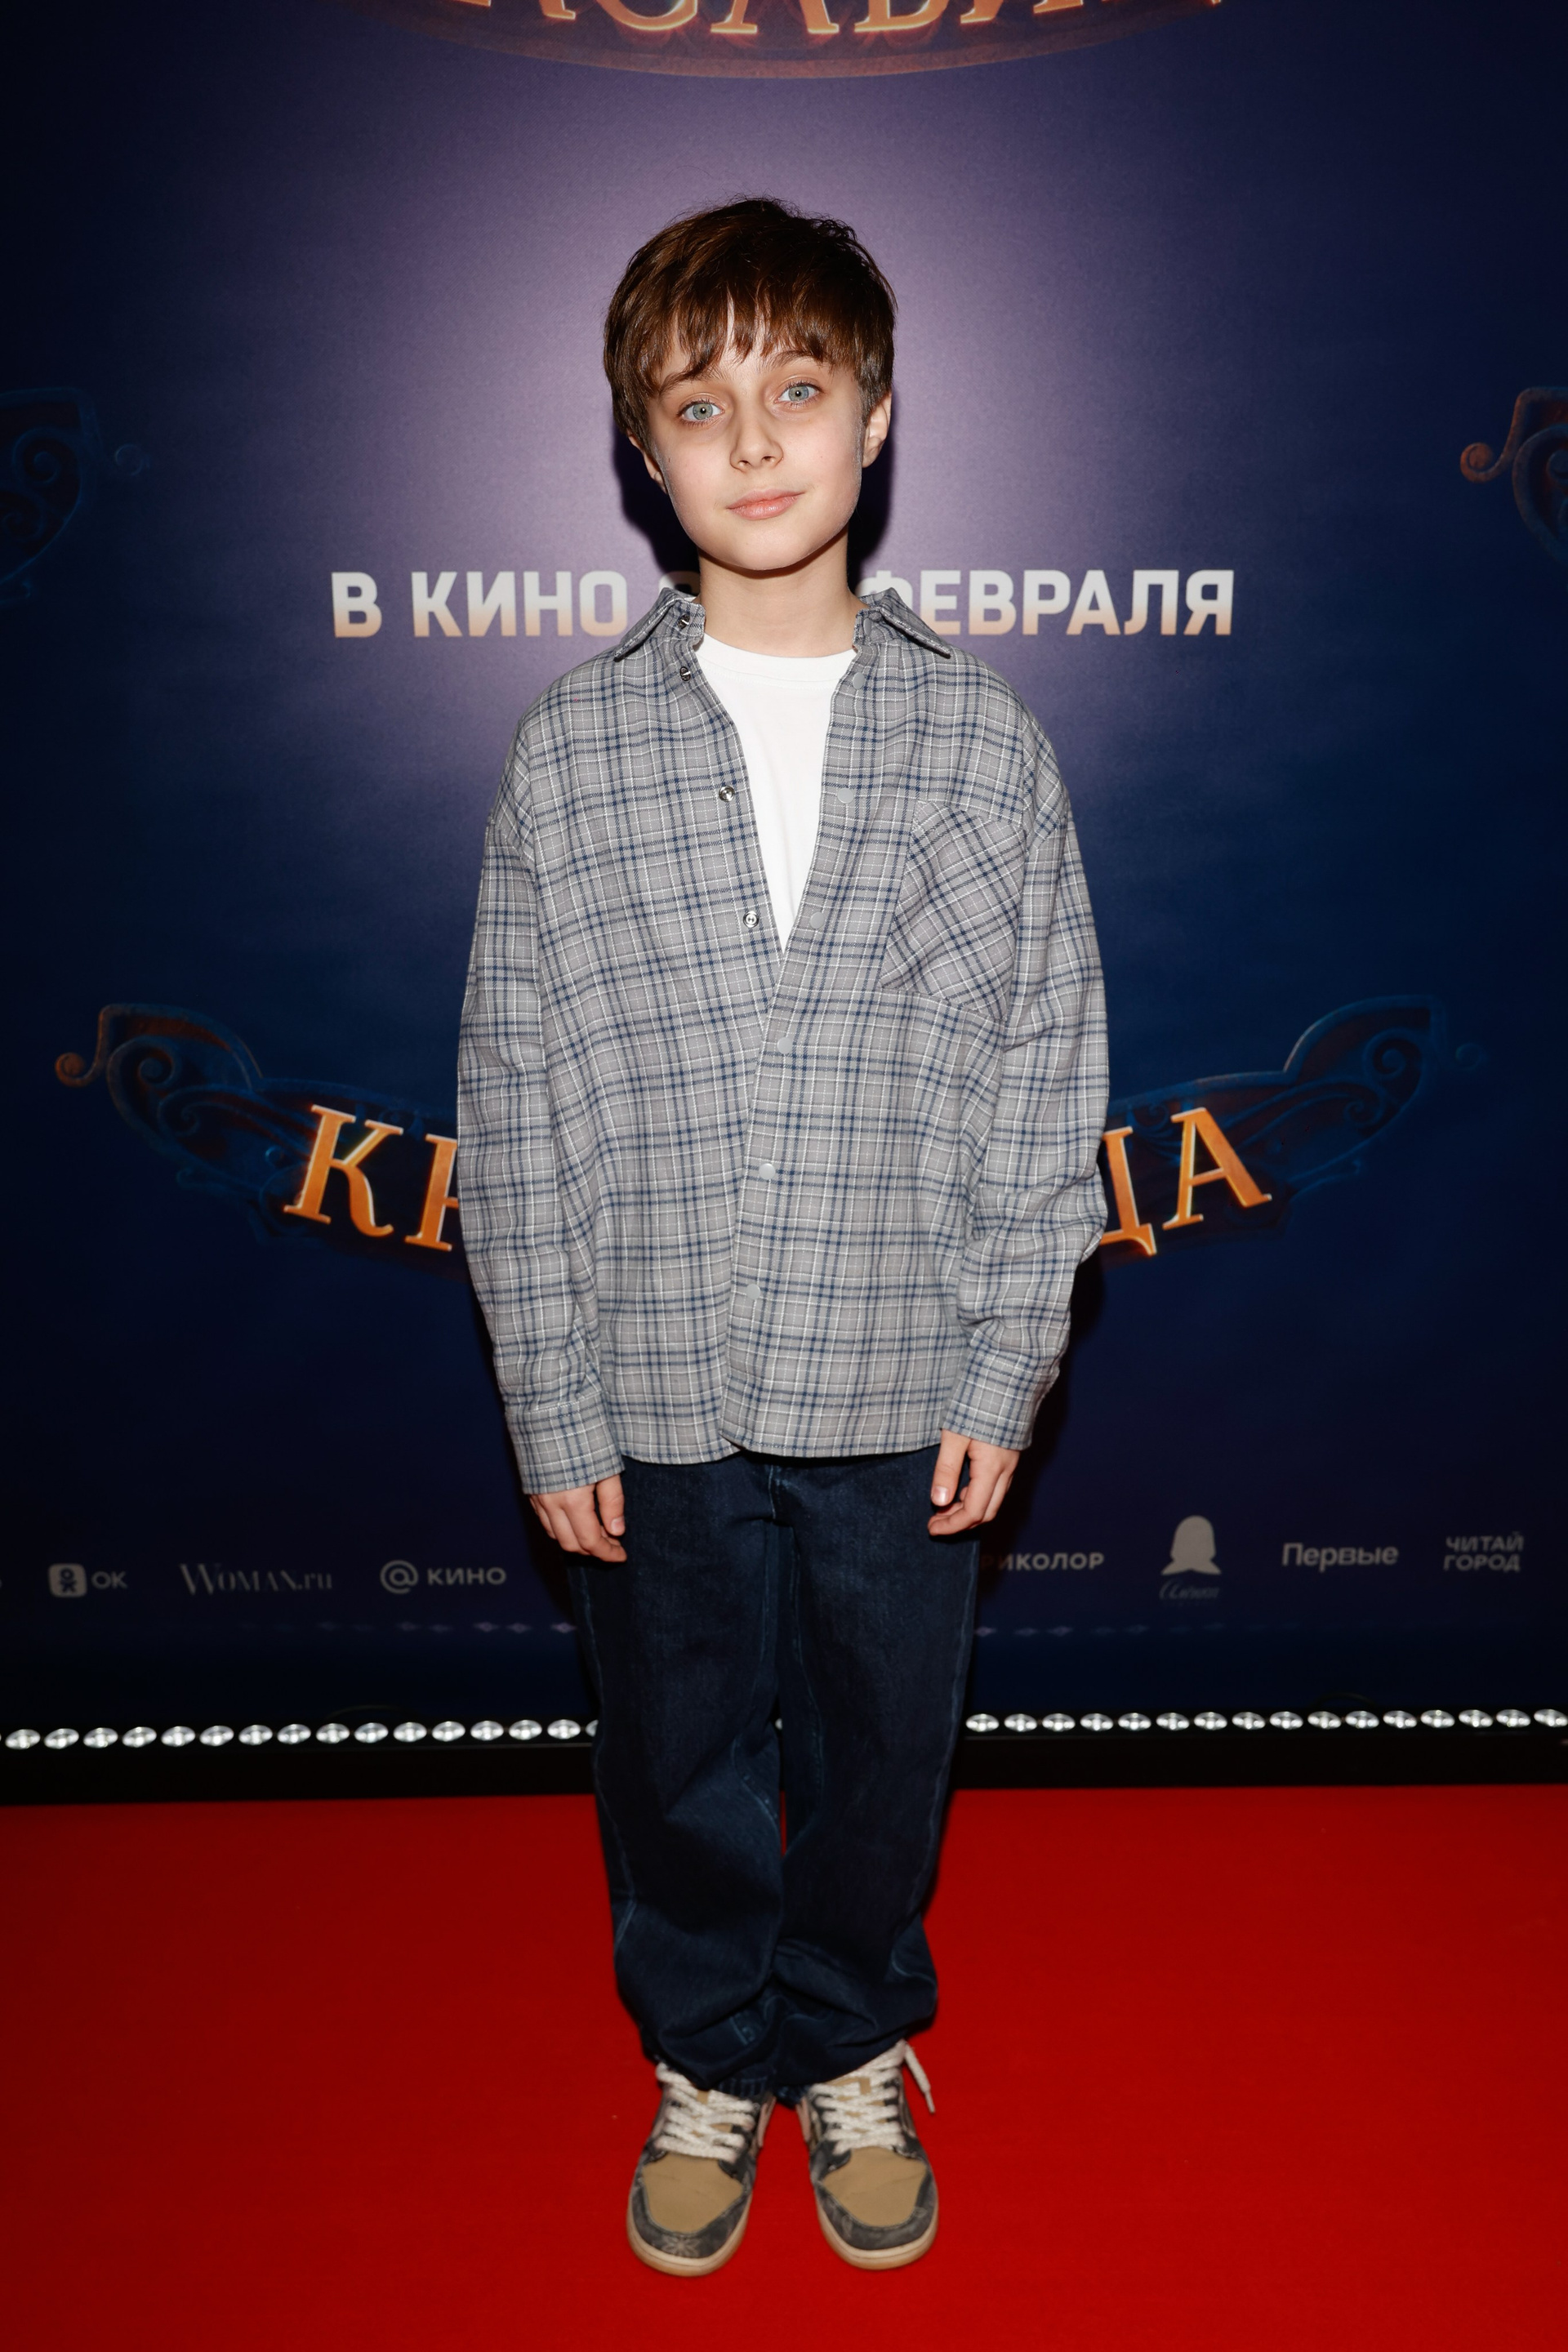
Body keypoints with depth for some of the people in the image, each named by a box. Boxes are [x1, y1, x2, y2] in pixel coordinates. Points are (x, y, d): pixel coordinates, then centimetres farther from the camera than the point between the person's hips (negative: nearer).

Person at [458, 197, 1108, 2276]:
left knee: (883, 1751, 17)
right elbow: (517, 1104, -3)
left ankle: (854, 2057, 45)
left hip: (902, 1393, 0)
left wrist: (1004, 1372, -3)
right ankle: (708, 2062, 45)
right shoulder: (576, 750, -4)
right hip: (656, 1395, 0)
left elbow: (1050, 1082, 0)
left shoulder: (983, 742, -3)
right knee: (678, 1758, 17)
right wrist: (554, 1408, -4)